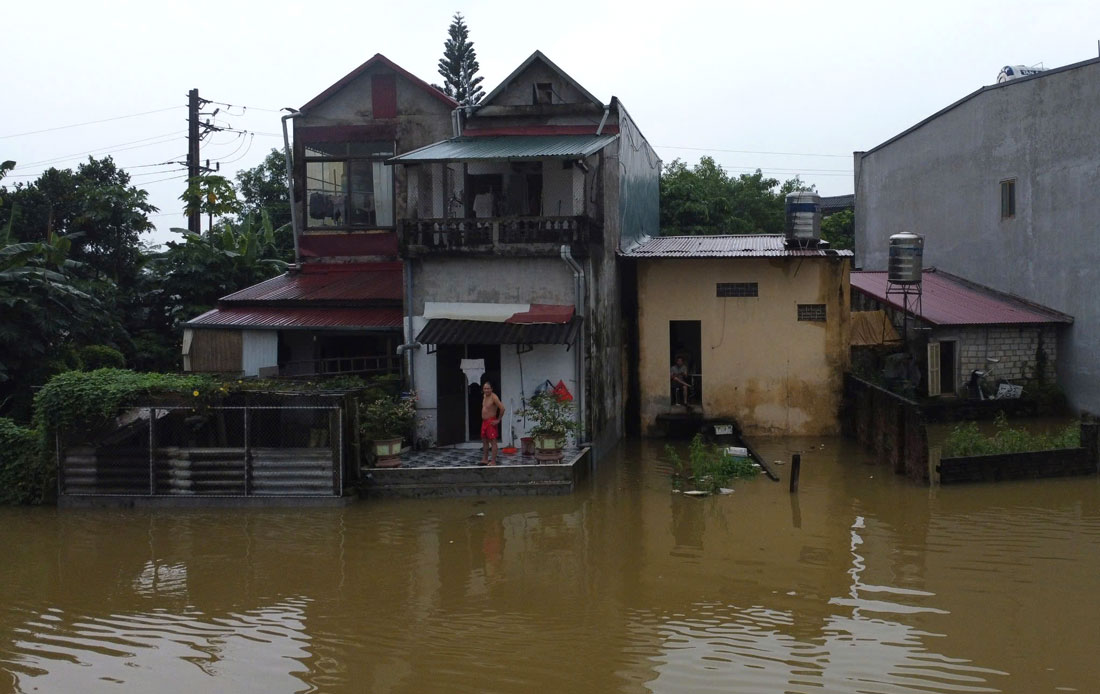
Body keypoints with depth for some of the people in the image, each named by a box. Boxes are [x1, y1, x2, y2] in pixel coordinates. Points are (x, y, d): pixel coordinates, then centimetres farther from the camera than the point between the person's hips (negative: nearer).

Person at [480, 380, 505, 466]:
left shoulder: (493, 397, -17)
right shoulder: (484, 396, 9)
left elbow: (502, 408, -24)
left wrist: (498, 420, -18)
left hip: (491, 422, -9)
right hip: (484, 421, 9)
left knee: (493, 441, -6)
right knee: (484, 440, 15)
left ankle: (493, 461, -5)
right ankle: (485, 459, 24)